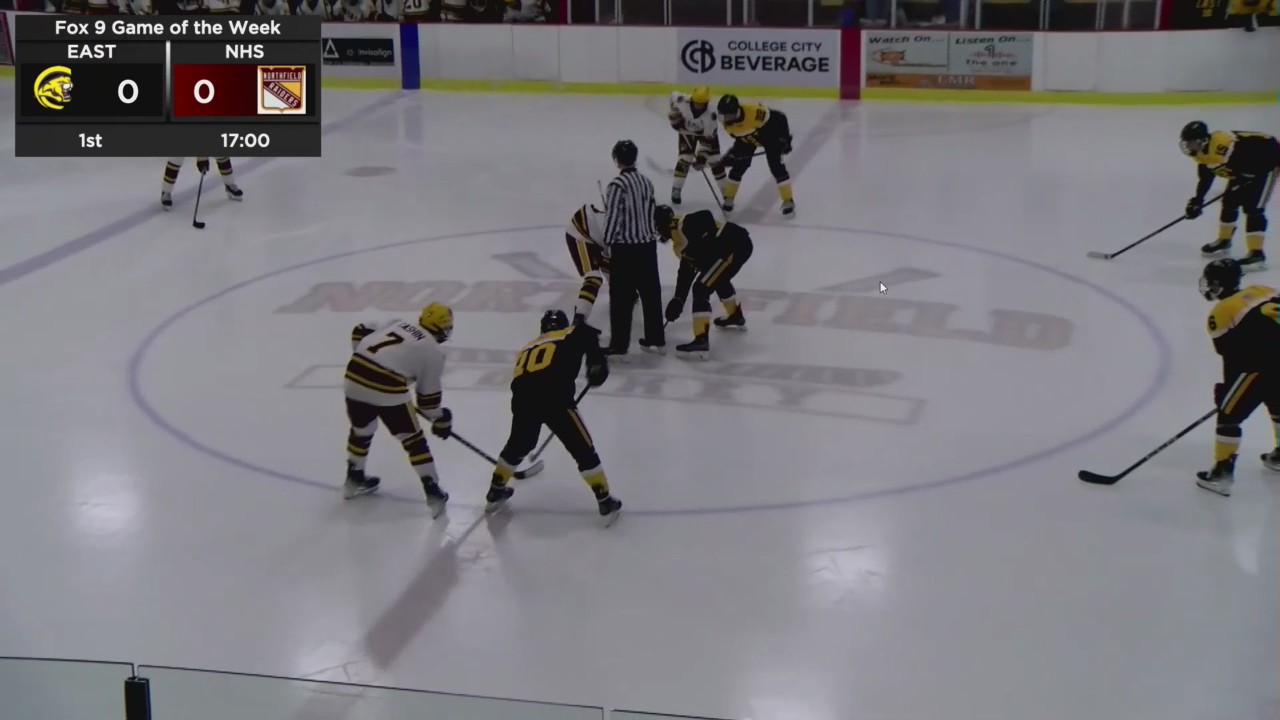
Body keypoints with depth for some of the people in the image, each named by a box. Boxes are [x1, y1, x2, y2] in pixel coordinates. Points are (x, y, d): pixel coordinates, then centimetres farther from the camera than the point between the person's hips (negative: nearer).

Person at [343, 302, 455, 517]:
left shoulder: (398, 323, 21)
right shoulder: (433, 352, 7)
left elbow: (360, 331, 21)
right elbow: (428, 396, 10)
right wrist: (441, 419, 27)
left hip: (354, 377, 5)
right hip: (386, 389, -5)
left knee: (361, 429, 29)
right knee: (413, 439, 10)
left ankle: (354, 479, 46)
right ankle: (433, 493, 12)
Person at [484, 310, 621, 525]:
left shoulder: (527, 348, 36)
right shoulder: (571, 335, 22)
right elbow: (587, 333, 0)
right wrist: (596, 360, 3)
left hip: (523, 398, 5)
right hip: (555, 398, -5)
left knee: (518, 445, 31)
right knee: (583, 450, 10)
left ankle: (495, 493, 45)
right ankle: (606, 504, 14)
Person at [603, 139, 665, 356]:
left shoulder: (617, 185, -16)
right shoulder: (646, 182, 7)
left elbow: (613, 216, -15)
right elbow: (651, 211, 12)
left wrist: (607, 242, -5)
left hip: (625, 248, -7)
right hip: (648, 244, 7)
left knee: (622, 296, -1)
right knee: (651, 292, 12)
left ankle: (619, 343, 1)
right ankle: (656, 339, 17)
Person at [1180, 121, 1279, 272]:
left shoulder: (1222, 142, -35)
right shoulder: (1203, 153, -3)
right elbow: (1205, 179, 9)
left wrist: (1245, 177, -32)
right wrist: (1197, 200, 6)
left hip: (1268, 158, -10)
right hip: (1246, 167, 10)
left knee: (1253, 207, -16)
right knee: (1230, 201, 15)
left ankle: (1257, 254, -16)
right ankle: (1224, 241, 35)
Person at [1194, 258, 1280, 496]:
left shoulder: (1221, 313, 0)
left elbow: (1233, 356, 1)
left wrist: (1226, 388, 11)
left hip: (1260, 364, -7)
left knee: (1229, 414, 4)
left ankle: (1222, 472, 3)